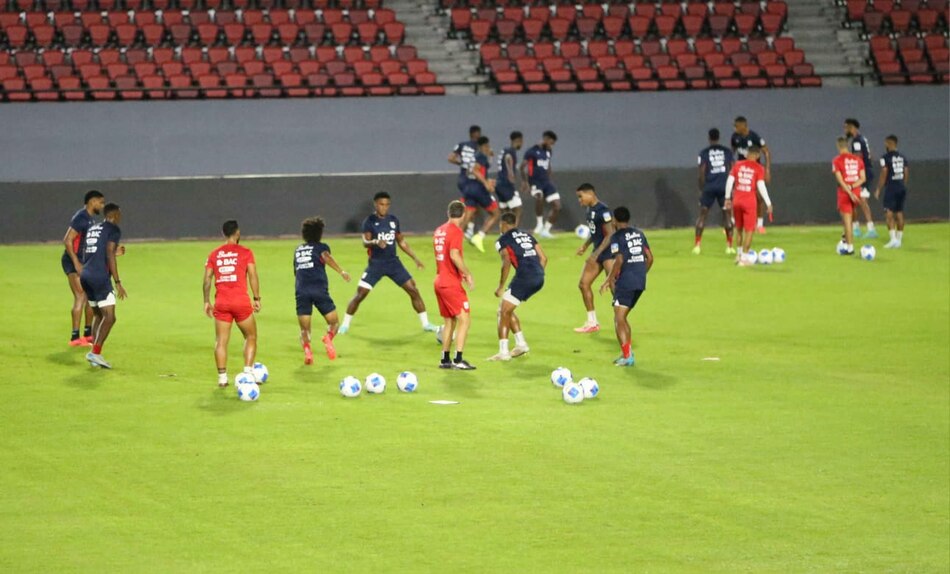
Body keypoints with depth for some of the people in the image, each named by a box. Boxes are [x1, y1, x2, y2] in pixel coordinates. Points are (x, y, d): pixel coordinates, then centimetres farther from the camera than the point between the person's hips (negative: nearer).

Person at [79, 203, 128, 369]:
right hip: (100, 277, -8)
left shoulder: (92, 229, 21)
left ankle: (94, 353, 10)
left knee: (97, 315, 17)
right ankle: (95, 352, -21)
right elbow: (110, 256, -13)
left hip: (85, 276, 8)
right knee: (109, 317, -9)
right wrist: (118, 282, -13)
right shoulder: (113, 229, -2)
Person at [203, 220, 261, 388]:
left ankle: (222, 377, 1)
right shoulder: (245, 252, 0)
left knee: (221, 341, 6)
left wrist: (207, 301, 11)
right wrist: (257, 299, 1)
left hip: (221, 303, 3)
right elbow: (253, 276, -5)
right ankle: (248, 371, 1)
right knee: (251, 337, 12)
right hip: (241, 301, -3)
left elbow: (207, 279, 6)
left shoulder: (214, 254, 9)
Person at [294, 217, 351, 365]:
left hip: (301, 291, 3)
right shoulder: (321, 247, 11)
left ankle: (307, 349, -25)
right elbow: (326, 257, -11)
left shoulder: (298, 250, 24)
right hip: (319, 290, -3)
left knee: (304, 329, 4)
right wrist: (341, 271, -20)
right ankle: (328, 338, -20)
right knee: (334, 322, 11)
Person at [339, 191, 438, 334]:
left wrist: (415, 258, 13)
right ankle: (345, 325, 8)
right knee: (360, 294, -8)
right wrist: (376, 242, -41)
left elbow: (401, 242, 17)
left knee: (414, 291, -1)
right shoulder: (369, 221, -7)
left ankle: (425, 323, 10)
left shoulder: (393, 220, 7)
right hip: (376, 264, -4)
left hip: (393, 262, 4)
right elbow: (365, 242, -19)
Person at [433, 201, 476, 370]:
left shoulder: (439, 230, 14)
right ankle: (458, 360, -14)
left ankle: (445, 360, 17)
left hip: (439, 281, 9)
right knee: (465, 319, -8)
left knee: (449, 321, 16)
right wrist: (467, 273, -16)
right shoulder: (456, 231, -12)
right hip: (452, 284, -9)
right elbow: (454, 255, -24)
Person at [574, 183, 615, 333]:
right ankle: (592, 323, 18)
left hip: (609, 252, -10)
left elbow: (610, 234, -22)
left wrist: (596, 253, -25)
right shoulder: (590, 210, 10)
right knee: (583, 284, 10)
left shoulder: (602, 210, -19)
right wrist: (585, 245, 12)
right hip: (598, 253, 10)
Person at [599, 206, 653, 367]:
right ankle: (626, 353, 20)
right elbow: (650, 257, 13)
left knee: (619, 319, -4)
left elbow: (619, 260, -18)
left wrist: (609, 280, -10)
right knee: (623, 317, 20)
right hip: (640, 282, 7)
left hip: (625, 282, -7)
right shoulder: (639, 234, 13)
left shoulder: (617, 237, -8)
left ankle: (627, 356, -15)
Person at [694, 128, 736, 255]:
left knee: (702, 214, 8)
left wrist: (701, 189, 6)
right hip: (724, 186, 1)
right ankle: (729, 246, 6)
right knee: (727, 214, 10)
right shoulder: (727, 151, 7)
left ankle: (697, 246, 1)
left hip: (709, 187, -1)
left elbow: (702, 173, -2)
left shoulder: (704, 153, 2)